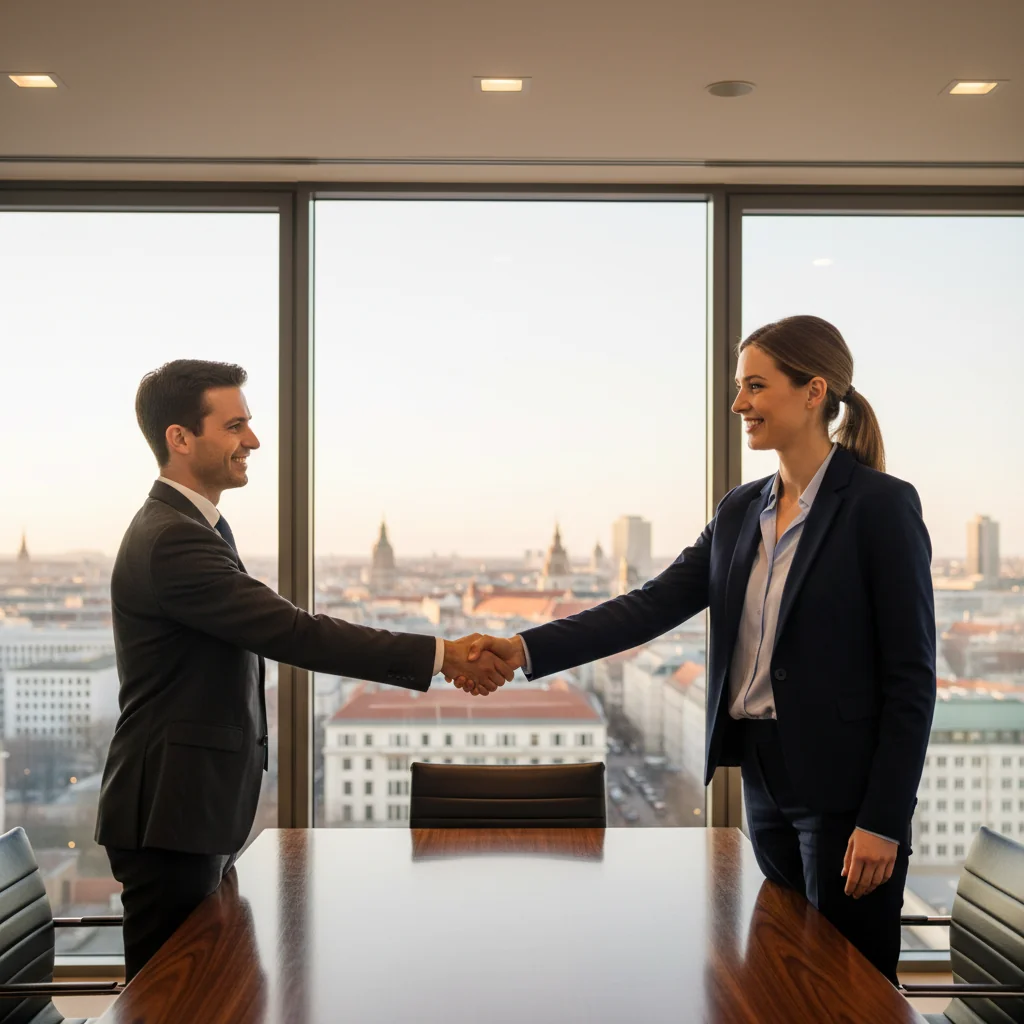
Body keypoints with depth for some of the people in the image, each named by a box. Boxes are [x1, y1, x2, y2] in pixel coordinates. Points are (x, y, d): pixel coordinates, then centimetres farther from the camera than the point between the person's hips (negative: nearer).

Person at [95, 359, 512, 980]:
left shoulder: (191, 527, 13)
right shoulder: (171, 541, -21)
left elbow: (279, 631, 14)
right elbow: (295, 633, -26)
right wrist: (440, 655, -23)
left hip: (202, 809, 10)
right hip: (172, 814, -10)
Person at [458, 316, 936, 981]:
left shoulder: (881, 505, -10)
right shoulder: (742, 511, 9)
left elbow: (911, 675, -12)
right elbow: (654, 605, 1)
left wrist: (883, 822, -15)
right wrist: (526, 650, -10)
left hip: (844, 788, -6)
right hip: (764, 775, 6)